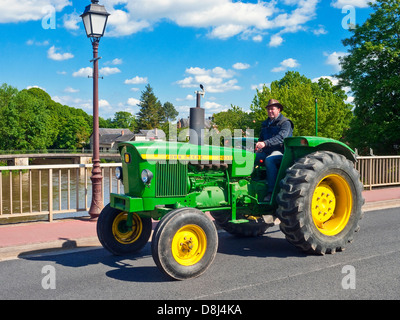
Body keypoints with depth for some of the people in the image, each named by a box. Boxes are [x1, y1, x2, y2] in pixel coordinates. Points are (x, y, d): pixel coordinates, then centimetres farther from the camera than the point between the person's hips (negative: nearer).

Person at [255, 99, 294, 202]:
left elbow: (281, 138, -18)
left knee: (269, 160, -38)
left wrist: (265, 143, -32)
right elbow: (261, 138, 28)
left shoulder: (285, 123, -1)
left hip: (280, 151, -6)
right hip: (266, 152, 7)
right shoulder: (265, 124, 23)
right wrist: (258, 146, 3)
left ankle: (271, 192, -35)